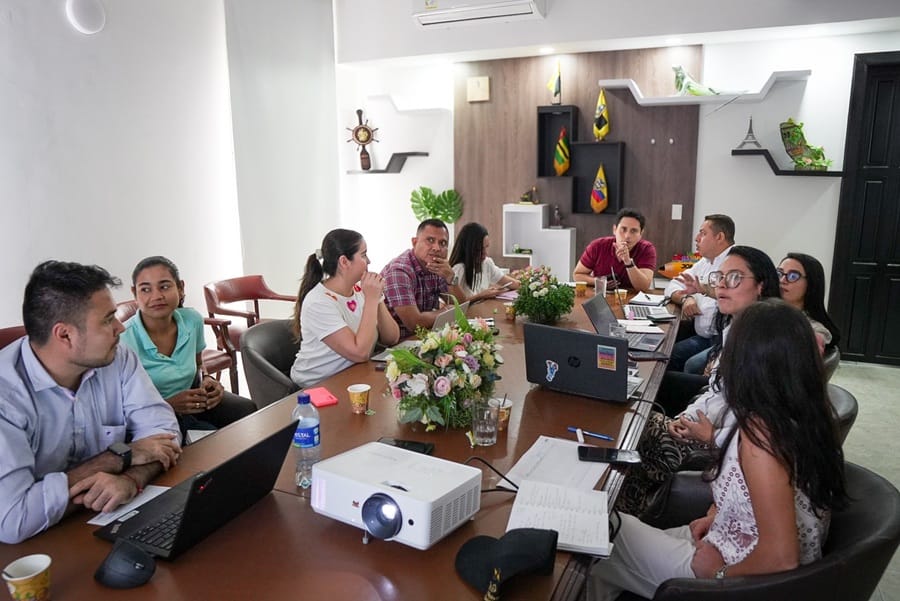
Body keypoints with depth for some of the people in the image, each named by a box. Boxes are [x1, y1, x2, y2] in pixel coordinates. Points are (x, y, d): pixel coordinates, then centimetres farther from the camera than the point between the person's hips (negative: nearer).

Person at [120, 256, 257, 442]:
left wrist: (205, 379, -5)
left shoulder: (193, 320, -4)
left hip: (192, 400, 6)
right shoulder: (124, 340, -21)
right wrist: (168, 405, -25)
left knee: (247, 410, -18)